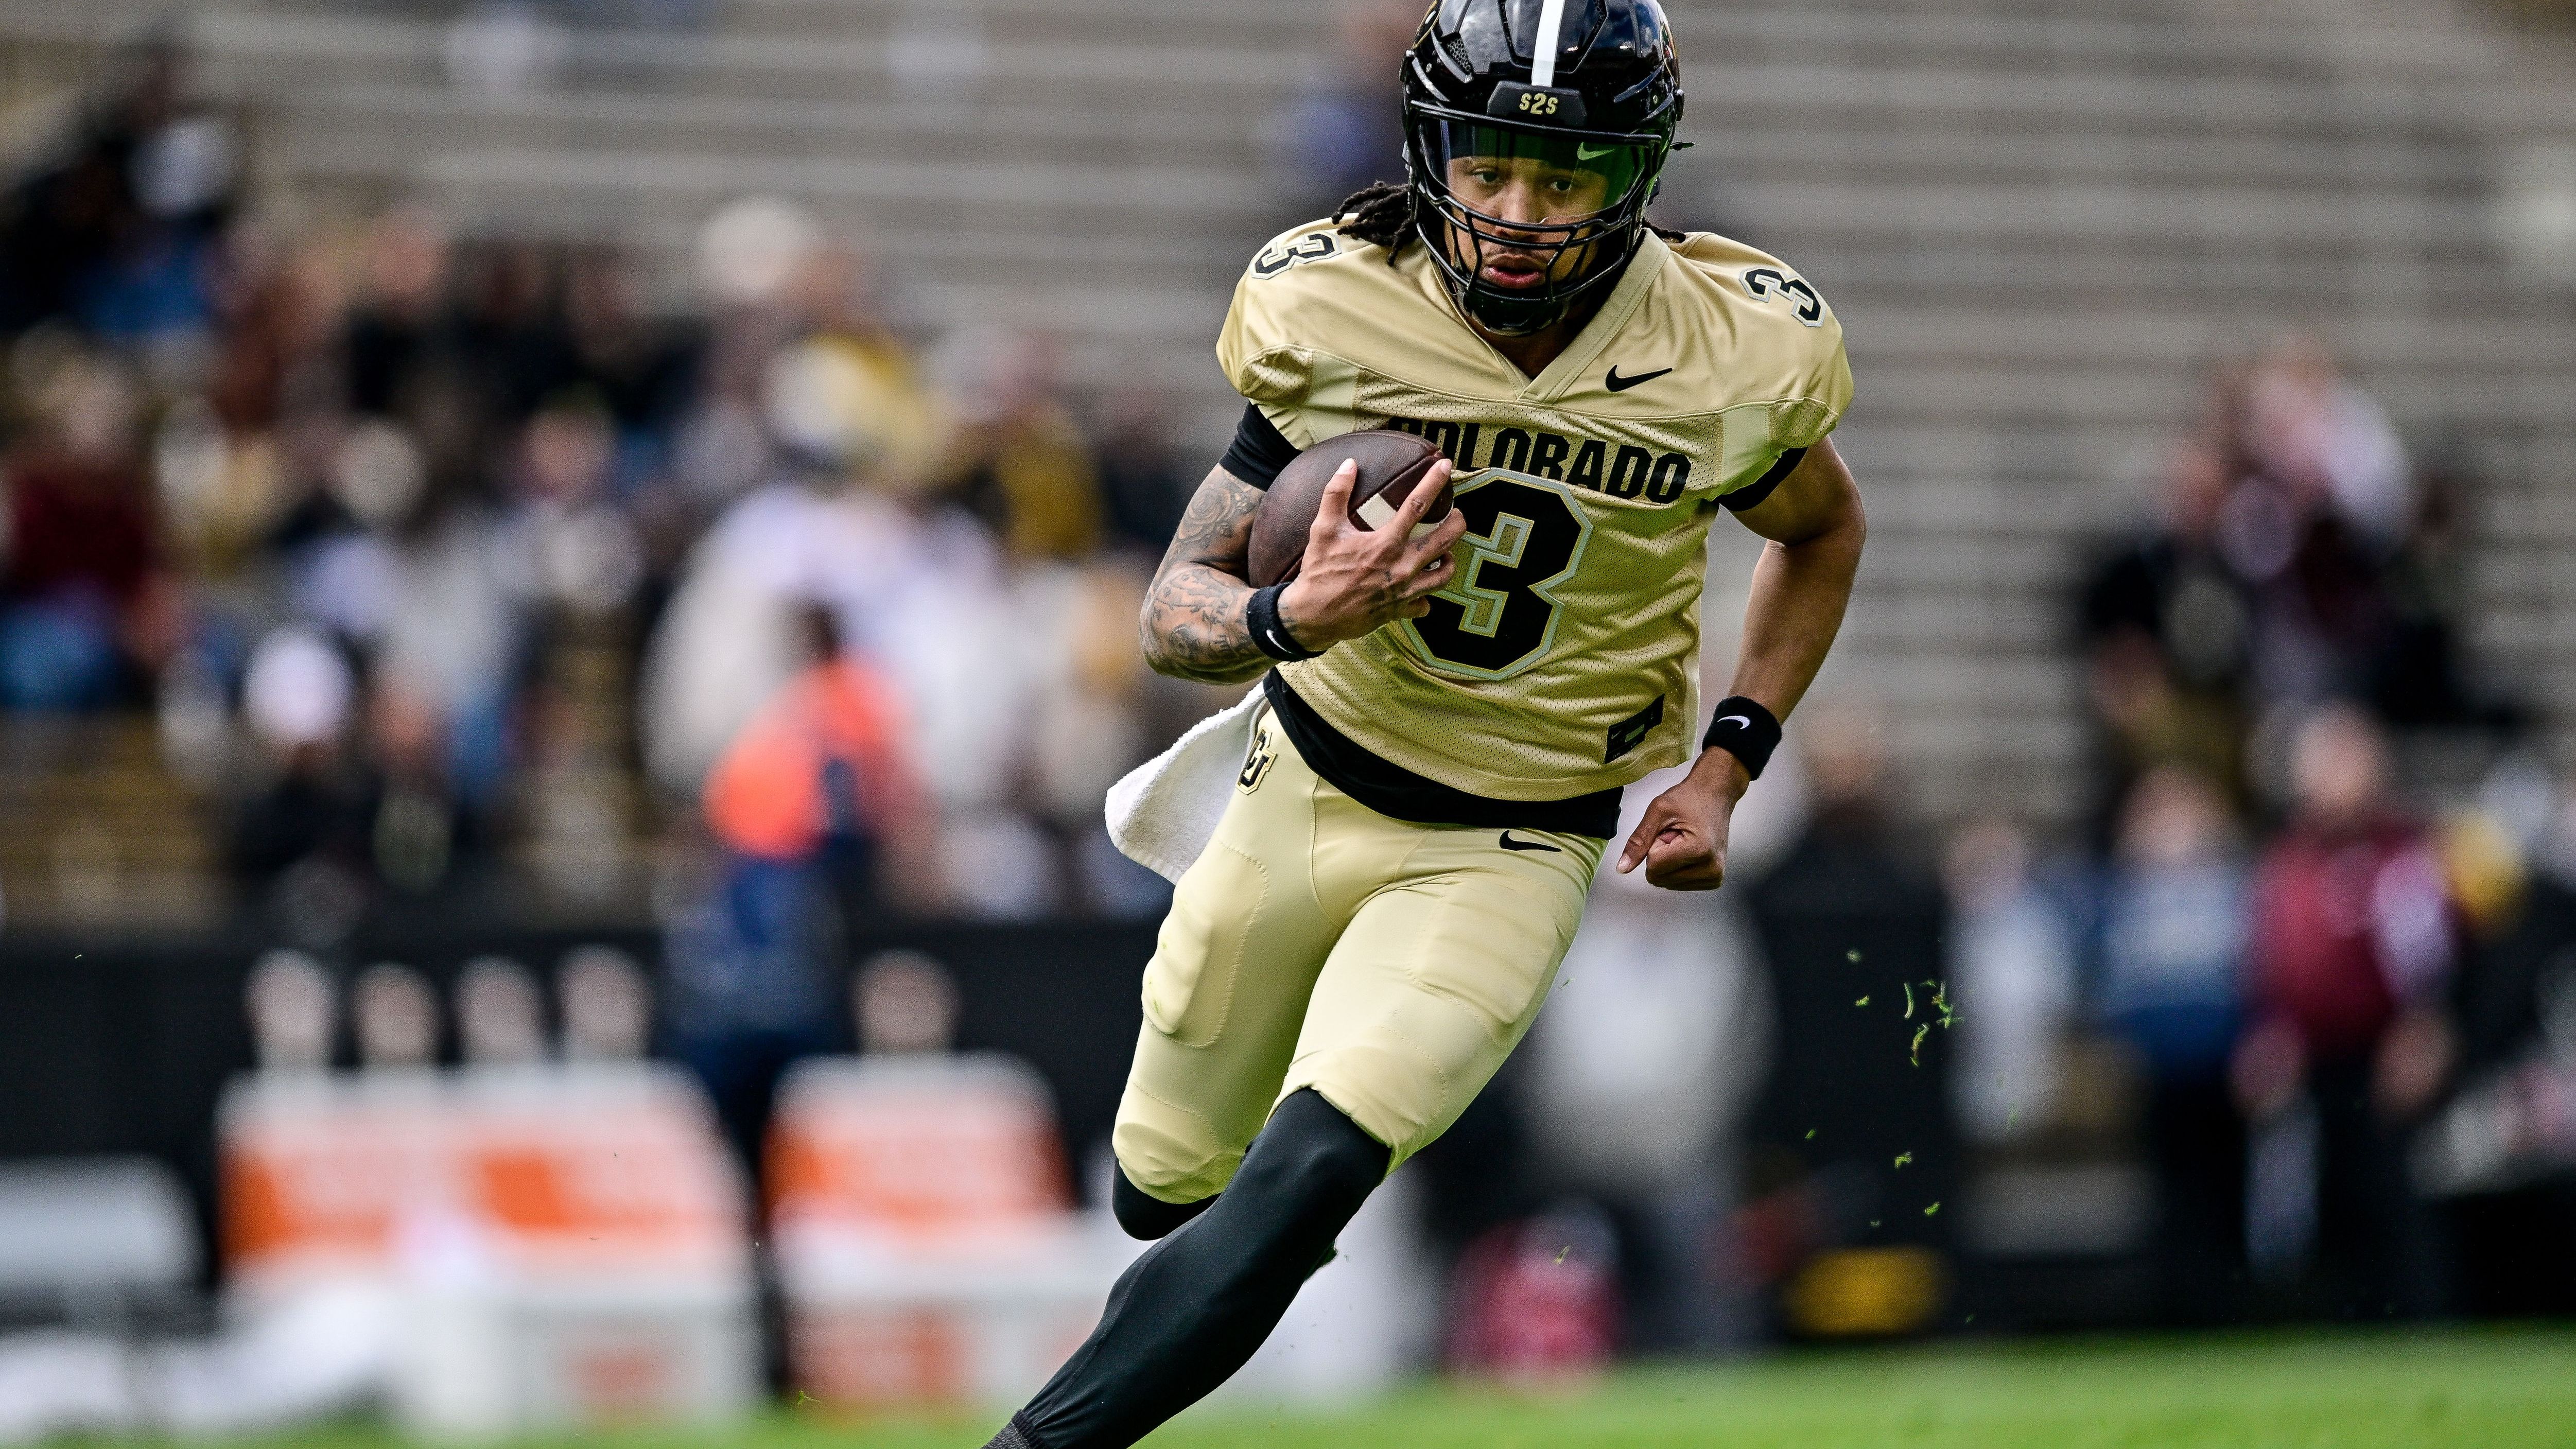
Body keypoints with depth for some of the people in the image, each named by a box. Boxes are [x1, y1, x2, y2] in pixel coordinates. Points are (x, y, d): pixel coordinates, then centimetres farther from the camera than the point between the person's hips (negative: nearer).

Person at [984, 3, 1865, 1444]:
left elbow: (1825, 530, 8)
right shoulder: (1334, 313, -16)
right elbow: (1174, 611, -12)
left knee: (1293, 1198, -21)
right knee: (1159, 1189, 15)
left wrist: (1726, 768, -1)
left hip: (1509, 854, -2)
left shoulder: (1730, 357, -16)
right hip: (1305, 783, 2)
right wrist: (1296, 616, -34)